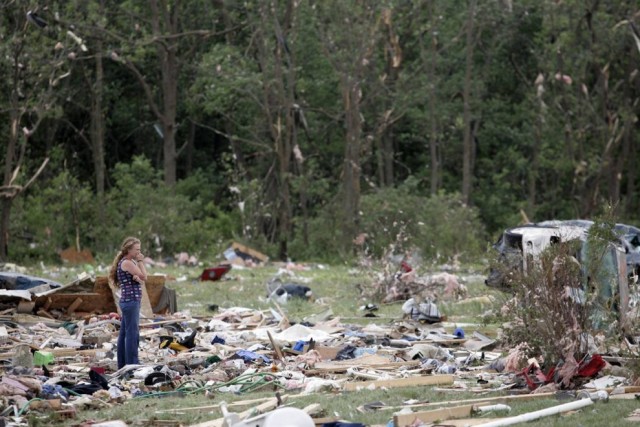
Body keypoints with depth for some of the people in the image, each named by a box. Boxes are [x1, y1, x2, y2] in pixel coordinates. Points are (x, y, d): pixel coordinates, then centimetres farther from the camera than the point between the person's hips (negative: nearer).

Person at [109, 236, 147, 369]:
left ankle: (122, 364, 16)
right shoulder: (127, 263, -12)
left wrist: (137, 278, -10)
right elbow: (144, 276, -11)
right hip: (131, 302, -10)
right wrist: (140, 262, -1)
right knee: (132, 334, -9)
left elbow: (142, 281, 12)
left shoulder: (131, 262, 16)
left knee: (124, 334, 12)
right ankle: (132, 364, -9)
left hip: (128, 302, 10)